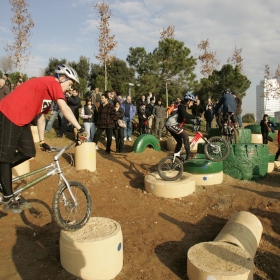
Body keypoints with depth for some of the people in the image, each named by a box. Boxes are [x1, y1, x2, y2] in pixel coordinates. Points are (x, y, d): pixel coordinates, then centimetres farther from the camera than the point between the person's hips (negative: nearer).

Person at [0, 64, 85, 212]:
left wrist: (42, 141, 20)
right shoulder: (52, 83, -11)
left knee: (29, 152, 7)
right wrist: (79, 128, -20)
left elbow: (41, 116, 20)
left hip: (21, 119, 10)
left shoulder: (48, 90, 17)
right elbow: (64, 108, -21)